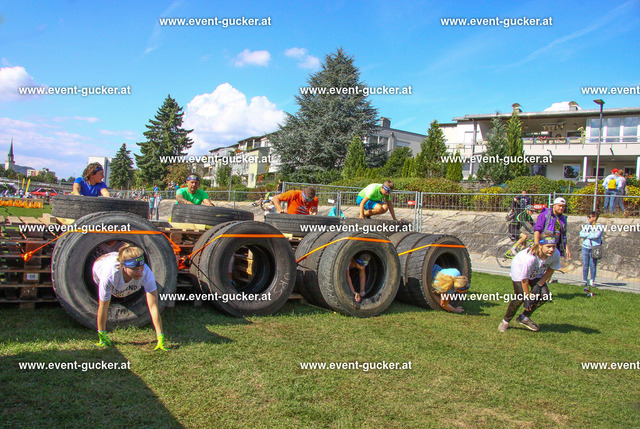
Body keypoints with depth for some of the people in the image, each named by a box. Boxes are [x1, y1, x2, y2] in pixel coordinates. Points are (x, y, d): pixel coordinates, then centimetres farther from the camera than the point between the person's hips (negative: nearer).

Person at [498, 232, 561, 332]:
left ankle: (524, 317, 8)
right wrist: (527, 298, -21)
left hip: (536, 273, 5)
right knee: (520, 297, -17)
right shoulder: (530, 257, -42)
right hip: (520, 269, -5)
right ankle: (506, 320, 8)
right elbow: (524, 280, -29)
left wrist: (538, 285, -16)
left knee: (545, 295, -13)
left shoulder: (556, 254, -29)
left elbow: (550, 270, -8)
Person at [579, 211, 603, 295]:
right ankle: (585, 281, 10)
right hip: (585, 247, 4)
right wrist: (591, 234, -10)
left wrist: (586, 234, -6)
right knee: (585, 265, 4)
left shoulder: (599, 226, -2)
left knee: (593, 266, -2)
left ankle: (591, 282, 6)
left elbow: (596, 235, -17)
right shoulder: (586, 226, 13)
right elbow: (581, 233, -1)